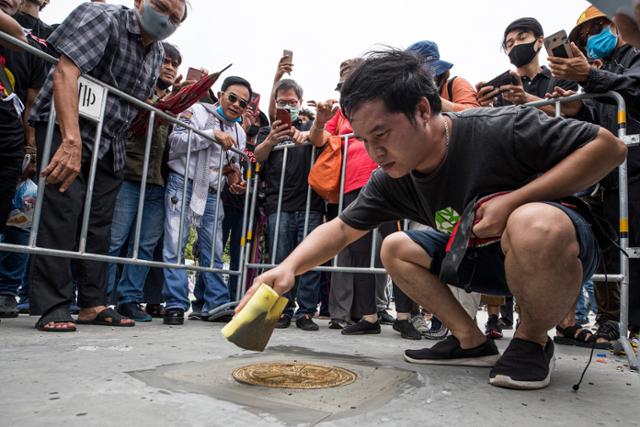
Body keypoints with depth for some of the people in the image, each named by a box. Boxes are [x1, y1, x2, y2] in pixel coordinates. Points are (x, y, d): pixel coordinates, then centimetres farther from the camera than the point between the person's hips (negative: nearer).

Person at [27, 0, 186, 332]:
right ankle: (52, 307, -9)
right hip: (64, 127, -6)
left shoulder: (157, 53, 9)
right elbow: (65, 72, -29)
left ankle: (93, 304, 10)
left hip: (110, 142, 7)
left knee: (100, 221, 4)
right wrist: (71, 140, -40)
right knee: (63, 210, -16)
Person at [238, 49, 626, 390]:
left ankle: (533, 339, -12)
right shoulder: (393, 179, -9)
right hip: (483, 258, 6)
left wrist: (515, 200, -32)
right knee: (395, 249, -2)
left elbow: (609, 146, -21)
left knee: (533, 222, -39)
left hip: (560, 250, -6)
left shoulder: (499, 130, -27)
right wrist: (288, 267, -21)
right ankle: (471, 341, 2)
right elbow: (342, 228, -3)